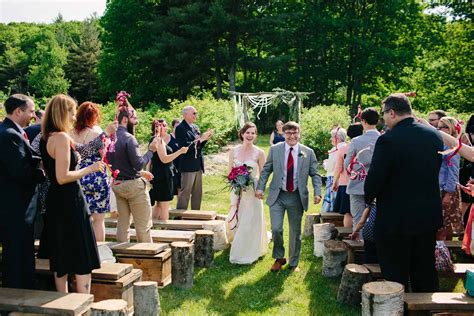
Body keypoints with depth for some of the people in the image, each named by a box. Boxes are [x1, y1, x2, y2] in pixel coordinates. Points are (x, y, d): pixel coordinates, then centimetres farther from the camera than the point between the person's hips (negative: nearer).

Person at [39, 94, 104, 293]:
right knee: (83, 261, -1)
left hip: (55, 202, 9)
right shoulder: (62, 137, -17)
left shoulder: (46, 138, 10)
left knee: (61, 260, 15)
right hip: (70, 202, -9)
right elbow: (62, 177, -21)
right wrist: (89, 169, -11)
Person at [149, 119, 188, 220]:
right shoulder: (159, 140, -16)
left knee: (159, 204, 16)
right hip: (163, 176, -10)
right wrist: (180, 151, -20)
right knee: (164, 205, -5)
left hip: (159, 176, 10)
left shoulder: (161, 140, 14)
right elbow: (164, 159, -22)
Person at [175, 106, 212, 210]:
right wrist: (200, 139, -19)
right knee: (185, 193, -3)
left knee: (197, 194, 13)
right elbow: (185, 146, -20)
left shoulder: (195, 127, 14)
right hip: (188, 165, -8)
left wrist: (205, 138, 2)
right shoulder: (180, 128, -10)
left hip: (198, 165, 8)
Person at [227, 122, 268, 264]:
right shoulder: (234, 151, 0)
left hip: (252, 192, -3)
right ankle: (237, 250, 36)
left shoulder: (259, 153, -7)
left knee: (251, 222, 3)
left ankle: (248, 253, 19)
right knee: (235, 221, 12)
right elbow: (230, 171, 7)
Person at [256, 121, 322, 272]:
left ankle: (294, 263, 29)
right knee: (276, 229, -7)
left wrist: (317, 193, -9)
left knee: (295, 232, 10)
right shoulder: (274, 149, 0)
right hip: (277, 196, 0)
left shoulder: (308, 152, -1)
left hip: (296, 197, 0)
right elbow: (266, 170, 6)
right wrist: (260, 187, -4)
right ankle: (279, 258, 19)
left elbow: (315, 174, 3)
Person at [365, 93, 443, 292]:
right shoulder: (434, 136, 0)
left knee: (396, 277, 8)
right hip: (429, 217, 6)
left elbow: (375, 179, -17)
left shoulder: (388, 140, -20)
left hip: (396, 219, -6)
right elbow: (435, 171, 9)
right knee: (426, 275, 19)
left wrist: (369, 197, 2)